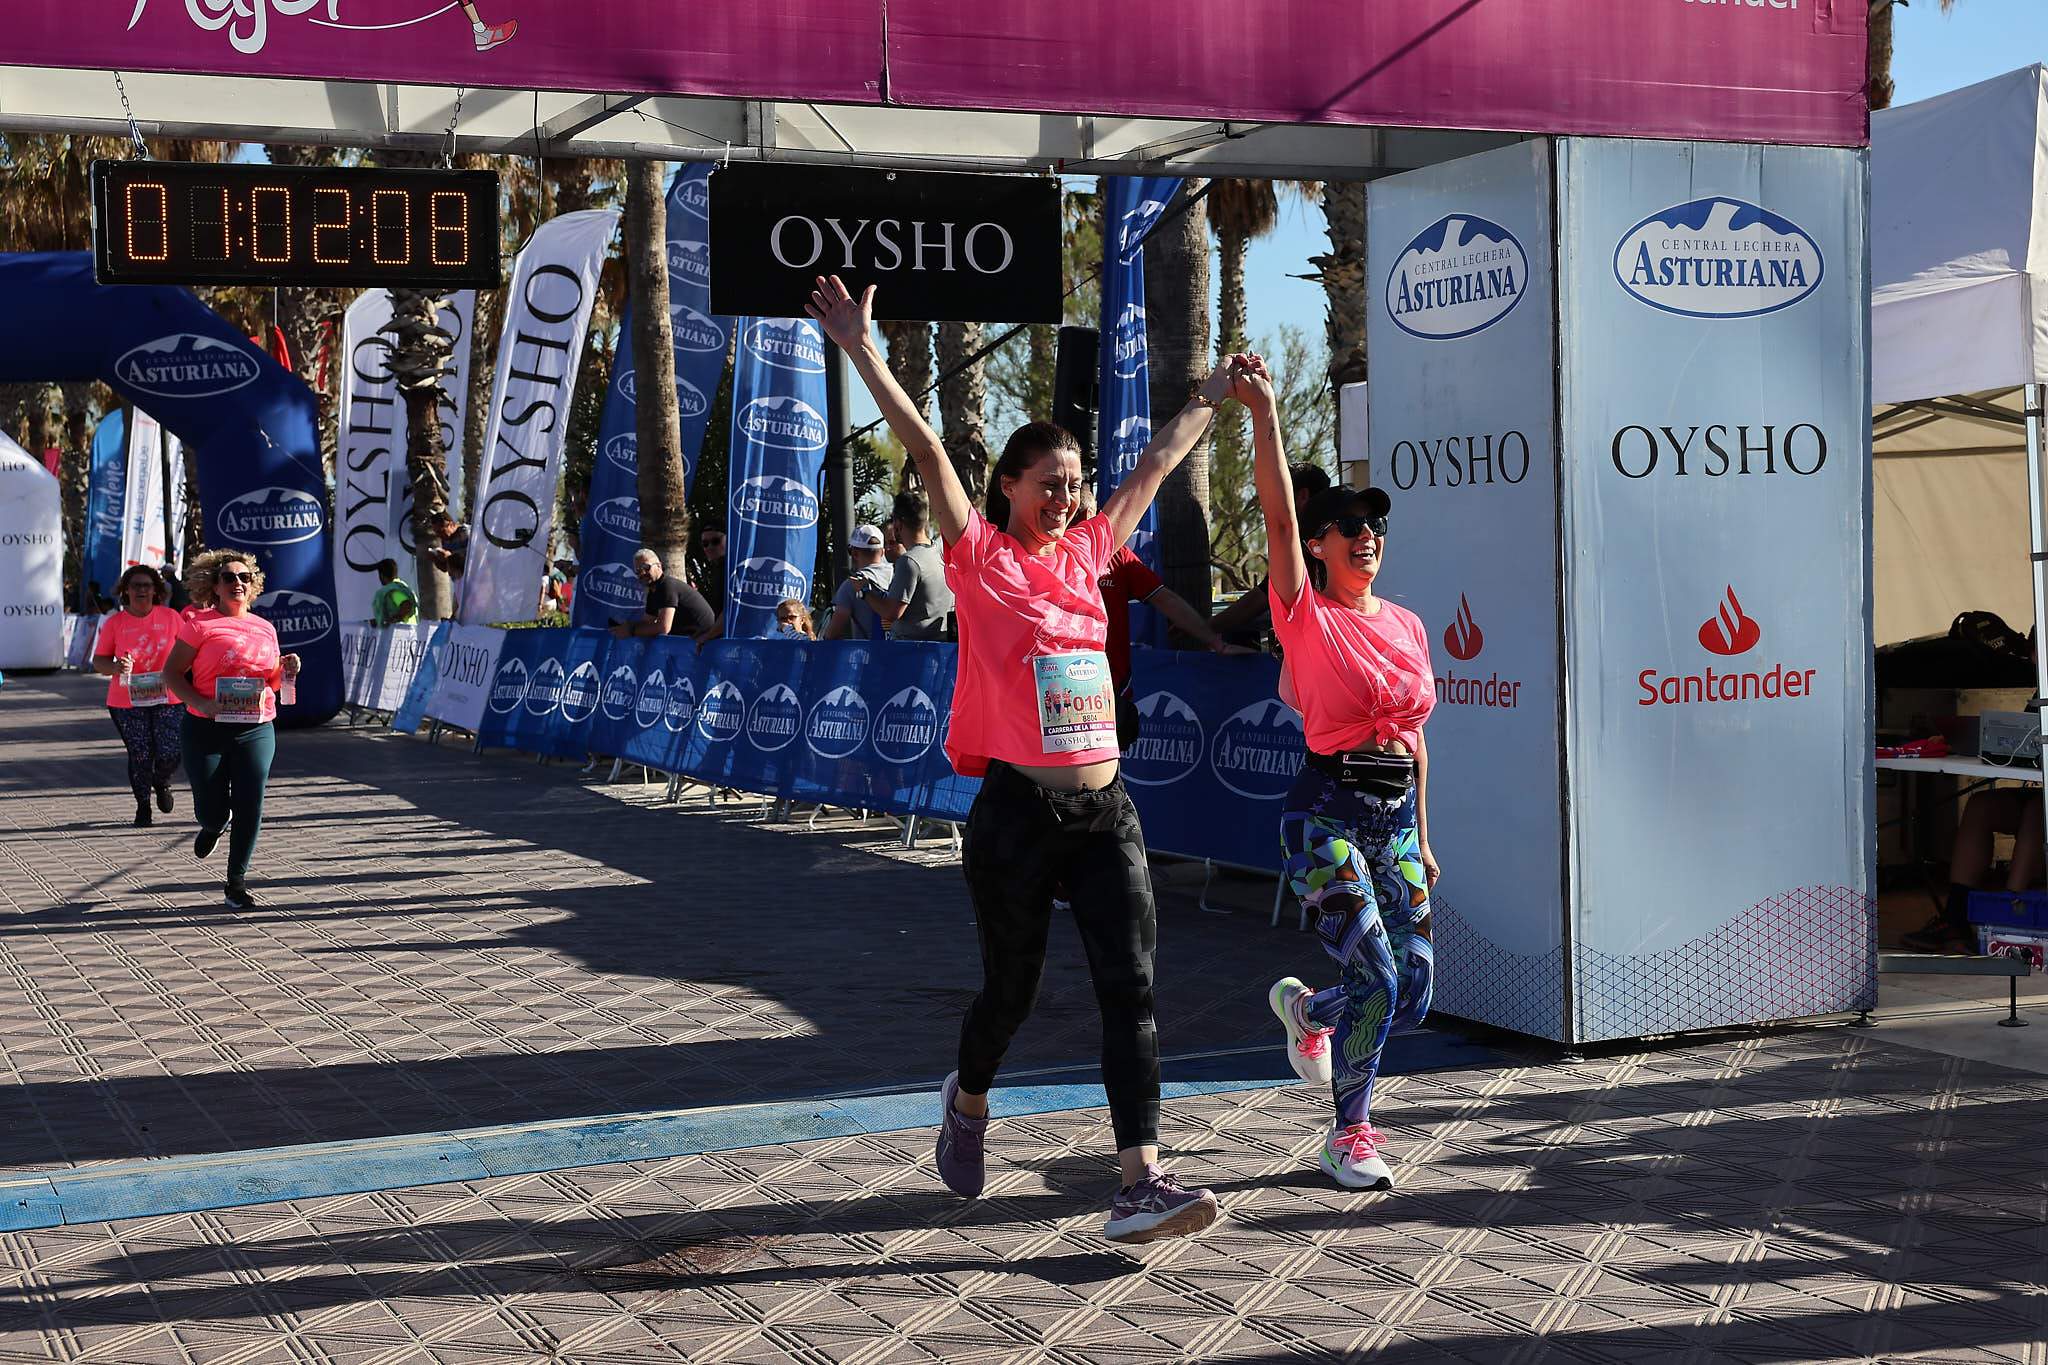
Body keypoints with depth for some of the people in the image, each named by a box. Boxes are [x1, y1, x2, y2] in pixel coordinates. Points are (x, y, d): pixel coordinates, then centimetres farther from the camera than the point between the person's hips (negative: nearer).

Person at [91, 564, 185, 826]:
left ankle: (162, 784, 29)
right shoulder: (114, 623, 0)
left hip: (167, 699, 0)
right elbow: (98, 661, 4)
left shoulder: (171, 617, 2)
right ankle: (142, 805, 20)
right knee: (140, 756, 1)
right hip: (127, 702, 0)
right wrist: (116, 667, -17)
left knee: (170, 754, -5)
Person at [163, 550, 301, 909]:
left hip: (256, 730, 3)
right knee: (212, 810, -2)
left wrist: (285, 670, 0)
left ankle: (237, 882, 7)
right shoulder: (201, 624, -2)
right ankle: (213, 825, 37)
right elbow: (171, 672, -4)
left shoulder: (265, 629, 13)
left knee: (250, 807, -6)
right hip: (206, 730, -3)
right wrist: (202, 704, -19)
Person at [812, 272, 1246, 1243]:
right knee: (1013, 987, 8)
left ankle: (1139, 1183, -11)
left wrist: (1211, 398, 35)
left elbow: (1154, 469, 25)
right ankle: (968, 1100, 40)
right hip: (1019, 809, -4)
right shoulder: (982, 559, -2)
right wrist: (862, 351, -17)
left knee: (1130, 986, -7)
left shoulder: (1086, 552, 13)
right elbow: (925, 449, -10)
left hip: (1105, 809, 5)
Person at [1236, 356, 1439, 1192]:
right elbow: (1278, 517, -17)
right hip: (1327, 811, -6)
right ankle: (1349, 1136, 7)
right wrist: (1263, 414, -23)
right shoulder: (1307, 616, -4)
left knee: (1412, 994, 4)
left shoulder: (1406, 625, 13)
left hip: (1396, 815, 6)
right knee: (1377, 979, -13)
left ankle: (1304, 1009, 36)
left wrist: (1422, 837, 19)